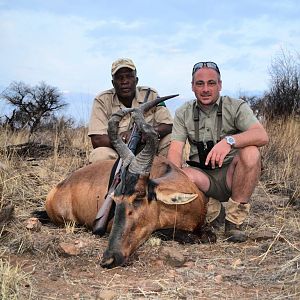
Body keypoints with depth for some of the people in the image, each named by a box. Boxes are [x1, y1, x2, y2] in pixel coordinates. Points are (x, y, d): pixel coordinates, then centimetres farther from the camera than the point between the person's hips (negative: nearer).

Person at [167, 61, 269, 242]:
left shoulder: (236, 107, -3)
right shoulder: (183, 113, 5)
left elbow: (263, 136, -20)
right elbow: (175, 149, -5)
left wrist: (229, 141, -39)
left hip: (230, 175, -1)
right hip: (202, 177, 1)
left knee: (250, 152, -31)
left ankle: (236, 218, -17)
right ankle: (212, 210, -3)